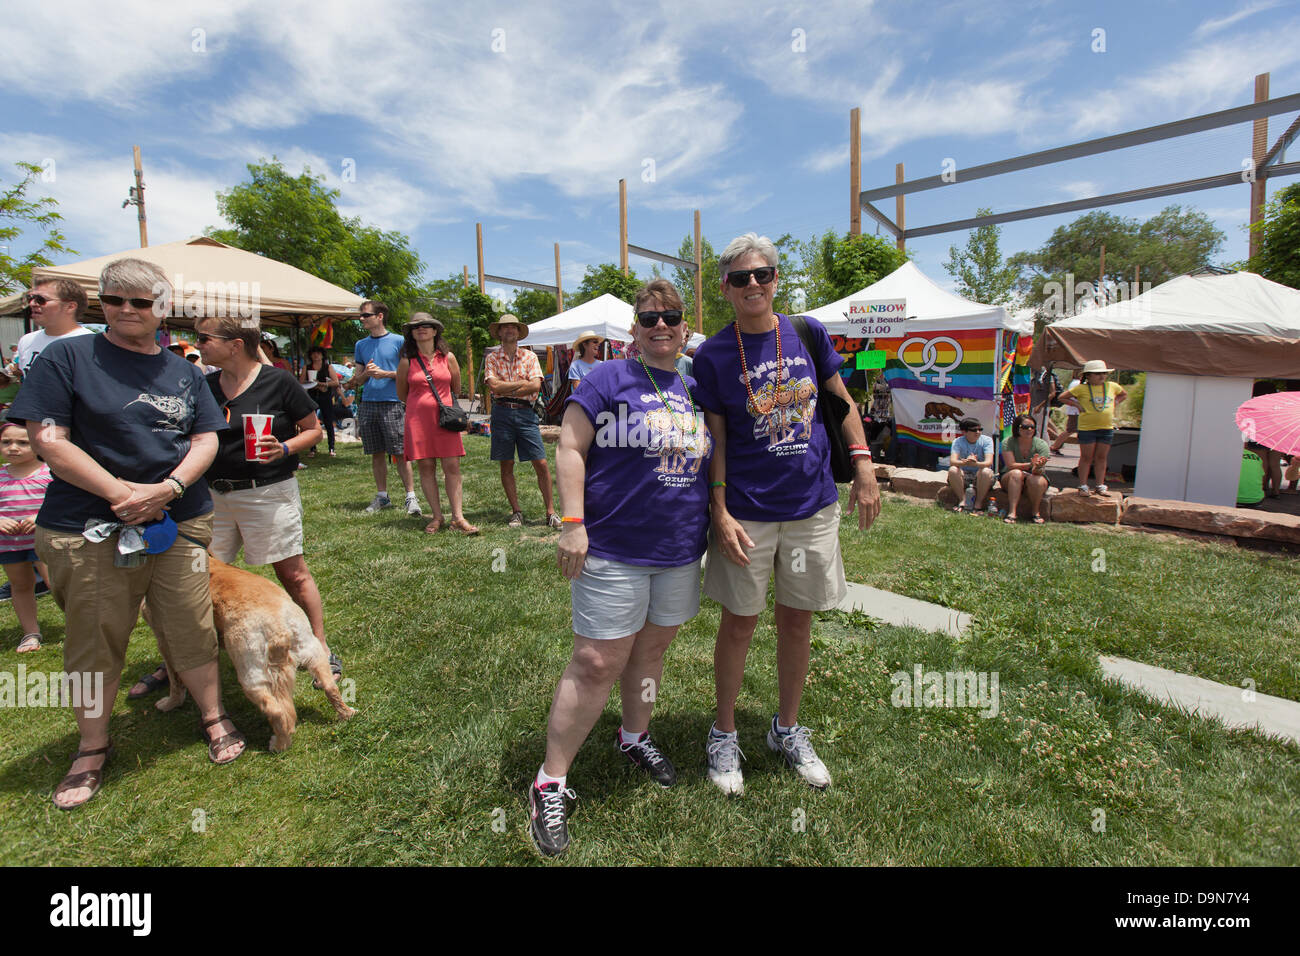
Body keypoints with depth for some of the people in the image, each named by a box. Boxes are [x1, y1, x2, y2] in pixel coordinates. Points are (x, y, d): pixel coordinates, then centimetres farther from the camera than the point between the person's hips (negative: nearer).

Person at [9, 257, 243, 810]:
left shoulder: (183, 371, 10)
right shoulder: (66, 358, 0)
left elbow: (206, 440, 5)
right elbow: (48, 440, -8)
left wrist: (168, 488, -12)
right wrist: (122, 491, -16)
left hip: (180, 522, 2)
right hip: (86, 530, -2)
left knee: (192, 629, 8)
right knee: (94, 641, 10)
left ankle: (213, 718, 28)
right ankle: (93, 748, 30)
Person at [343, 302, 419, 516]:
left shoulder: (398, 341, 1)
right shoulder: (361, 345, 15)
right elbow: (357, 380, 16)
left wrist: (386, 374, -13)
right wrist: (366, 373, -6)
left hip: (392, 403, -5)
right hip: (368, 403, 5)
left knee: (400, 452, -6)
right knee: (376, 454, 9)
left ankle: (411, 497, -2)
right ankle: (382, 496, 18)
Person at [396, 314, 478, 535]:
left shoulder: (447, 358, 6)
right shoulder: (407, 362, 4)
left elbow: (456, 388, 18)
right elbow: (402, 394, 15)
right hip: (418, 419, 0)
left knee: (452, 467, -4)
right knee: (426, 467, 1)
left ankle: (457, 517, 1)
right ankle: (437, 517, 11)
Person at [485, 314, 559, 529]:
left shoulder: (529, 356, 9)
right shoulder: (492, 358, 9)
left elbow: (536, 386, -5)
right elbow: (493, 385, -6)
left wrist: (506, 389, -8)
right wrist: (522, 383, -6)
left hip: (525, 413, 0)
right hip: (501, 413, 1)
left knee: (541, 464, -5)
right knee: (506, 465, 4)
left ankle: (551, 512, 3)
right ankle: (516, 512, 15)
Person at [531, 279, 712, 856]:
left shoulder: (694, 390, 12)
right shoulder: (609, 379, -5)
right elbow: (570, 448, -9)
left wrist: (716, 522, 16)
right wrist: (573, 523, -17)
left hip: (680, 550, 6)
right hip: (614, 550, -6)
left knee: (651, 650, 19)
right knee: (597, 665, -3)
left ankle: (634, 736, 44)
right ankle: (551, 784, 13)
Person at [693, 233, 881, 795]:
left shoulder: (808, 335, 3)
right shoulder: (713, 356, -5)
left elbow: (843, 402, 12)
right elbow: (715, 443, -5)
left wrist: (863, 466, 3)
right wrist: (721, 514, -12)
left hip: (813, 506, 3)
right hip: (747, 511, -3)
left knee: (797, 621, 14)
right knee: (739, 623, 8)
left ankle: (788, 729, 35)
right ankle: (724, 734, 29)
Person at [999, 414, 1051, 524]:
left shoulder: (1041, 444, -10)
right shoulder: (1008, 442, -11)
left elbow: (1038, 471, -20)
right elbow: (1011, 465, -21)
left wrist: (1037, 467, -45)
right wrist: (1030, 465, -37)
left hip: (1034, 477, 0)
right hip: (1009, 479, 0)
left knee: (1036, 480, -33)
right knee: (1016, 473, -33)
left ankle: (1036, 512, -11)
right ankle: (1012, 513, -39)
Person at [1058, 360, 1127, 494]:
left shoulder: (1112, 386, 9)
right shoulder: (1081, 388, -4)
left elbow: (1124, 395, 28)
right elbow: (1062, 398, 1)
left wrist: (1114, 402, 12)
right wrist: (1078, 405, -5)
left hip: (1107, 428, 4)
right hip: (1087, 428, -4)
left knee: (1101, 457, 8)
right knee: (1086, 457, 2)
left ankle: (1100, 485, 16)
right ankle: (1083, 486, 9)